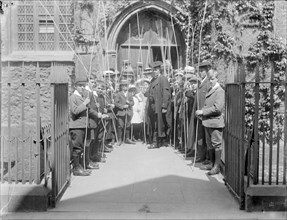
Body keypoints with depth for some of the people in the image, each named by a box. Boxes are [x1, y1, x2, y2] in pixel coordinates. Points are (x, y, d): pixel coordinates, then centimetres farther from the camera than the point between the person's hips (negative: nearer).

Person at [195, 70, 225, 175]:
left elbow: (217, 108, -20)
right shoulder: (210, 90, 14)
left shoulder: (220, 91, -13)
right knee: (210, 144, 16)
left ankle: (217, 166, 7)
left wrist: (203, 112, -17)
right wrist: (201, 112, 3)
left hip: (215, 122, -9)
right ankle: (212, 163, 29)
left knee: (216, 144, 0)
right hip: (207, 121, 9)